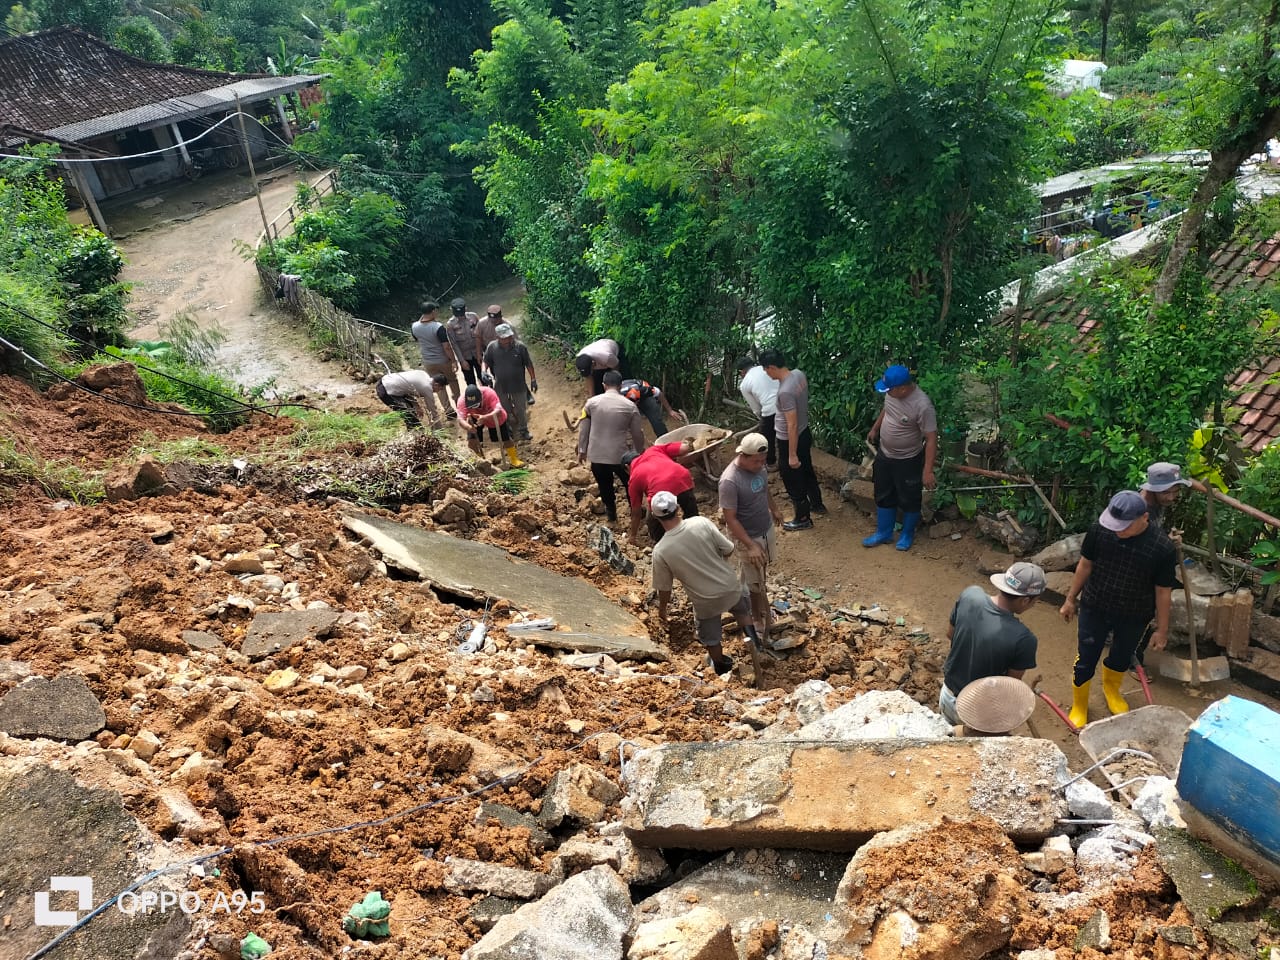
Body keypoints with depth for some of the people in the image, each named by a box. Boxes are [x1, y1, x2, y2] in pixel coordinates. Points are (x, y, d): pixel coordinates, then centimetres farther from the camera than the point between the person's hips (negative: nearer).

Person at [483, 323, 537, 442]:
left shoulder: (520, 347, -16)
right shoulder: (492, 347, -13)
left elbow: (528, 364, -6)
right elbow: (486, 361, 3)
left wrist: (533, 379, -2)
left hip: (518, 385, -1)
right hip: (500, 386, 1)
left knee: (521, 409, 12)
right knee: (504, 410, 17)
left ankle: (523, 430, 31)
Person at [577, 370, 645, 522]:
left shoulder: (592, 402, -5)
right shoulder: (630, 406, -8)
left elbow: (583, 428, 0)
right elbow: (637, 434, -1)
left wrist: (582, 450, 13)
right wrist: (639, 452, 16)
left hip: (596, 455, 2)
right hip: (620, 455, -1)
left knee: (605, 487, 23)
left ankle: (611, 513, 39)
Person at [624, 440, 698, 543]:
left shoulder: (634, 478, 24)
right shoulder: (653, 450, 27)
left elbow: (636, 513, 30)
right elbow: (686, 448, 17)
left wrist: (633, 536, 45)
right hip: (683, 480, 3)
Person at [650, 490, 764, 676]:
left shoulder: (660, 551, -22)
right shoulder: (701, 523, -21)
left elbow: (664, 587, -8)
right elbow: (728, 550, -10)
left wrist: (662, 608, 12)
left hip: (705, 601, -1)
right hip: (730, 587, 2)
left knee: (711, 637, 28)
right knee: (742, 609, 37)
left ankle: (721, 664, 48)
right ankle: (751, 635, 23)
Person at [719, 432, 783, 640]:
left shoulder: (759, 465, -11)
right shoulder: (730, 481, -34)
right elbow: (730, 519, -28)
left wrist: (774, 509, 26)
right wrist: (751, 546, -30)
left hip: (767, 528, 7)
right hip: (748, 536, -7)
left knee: (760, 573, 26)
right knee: (756, 581, 9)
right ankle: (760, 621, 30)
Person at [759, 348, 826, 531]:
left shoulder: (785, 391, -33)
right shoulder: (799, 374, -6)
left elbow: (792, 425, -29)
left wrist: (792, 455, -22)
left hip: (789, 440, -9)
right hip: (805, 433, 9)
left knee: (793, 481, 11)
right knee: (807, 471, 28)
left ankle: (803, 519, 27)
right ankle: (817, 504, 48)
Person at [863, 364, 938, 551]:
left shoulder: (922, 406, -32)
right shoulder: (893, 392, -11)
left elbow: (931, 438, -27)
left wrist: (928, 470, -28)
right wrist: (874, 429, 23)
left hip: (908, 461, -7)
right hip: (884, 455, 7)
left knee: (909, 500, 15)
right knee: (883, 496, 20)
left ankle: (907, 535, 38)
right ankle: (884, 533, 39)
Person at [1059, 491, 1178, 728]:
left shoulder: (1162, 548, -24)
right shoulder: (1100, 529, -21)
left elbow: (1163, 592, -11)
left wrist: (1161, 629, -3)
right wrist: (1070, 599, 4)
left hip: (1134, 617, 0)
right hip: (1094, 608, 0)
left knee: (1121, 658, 23)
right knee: (1085, 660, 7)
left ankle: (1111, 689, 54)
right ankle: (1079, 706, 31)